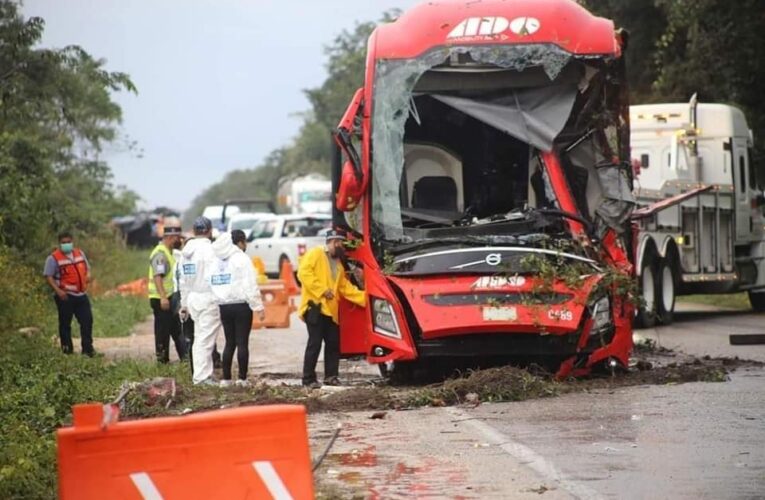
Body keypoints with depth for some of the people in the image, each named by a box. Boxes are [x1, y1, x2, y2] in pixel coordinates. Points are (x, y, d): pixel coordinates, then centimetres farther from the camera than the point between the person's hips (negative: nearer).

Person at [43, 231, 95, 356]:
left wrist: (88, 275, -2)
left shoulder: (80, 253, 11)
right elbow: (48, 276, -11)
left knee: (87, 321, 4)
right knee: (65, 323, 2)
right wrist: (58, 290, -23)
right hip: (65, 296, -5)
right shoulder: (53, 258, -8)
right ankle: (67, 350, 9)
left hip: (81, 294, 5)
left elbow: (87, 268, 22)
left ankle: (88, 349, 12)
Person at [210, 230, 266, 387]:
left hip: (224, 306, 6)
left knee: (230, 342, 12)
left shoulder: (218, 261, 11)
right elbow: (250, 285, -13)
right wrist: (259, 306, -12)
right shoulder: (241, 259, -9)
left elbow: (213, 284, 8)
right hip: (241, 305, -6)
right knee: (242, 342, -2)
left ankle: (226, 378, 8)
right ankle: (242, 378, -5)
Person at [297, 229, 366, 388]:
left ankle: (331, 376, 16)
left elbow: (345, 287, 21)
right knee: (315, 342, -10)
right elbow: (303, 272, -14)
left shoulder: (338, 263, 23)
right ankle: (308, 379, -6)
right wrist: (322, 289, -18)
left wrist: (364, 297, 10)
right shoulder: (315, 254, -1)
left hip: (330, 309, 8)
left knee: (333, 343, 7)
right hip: (315, 305, -8)